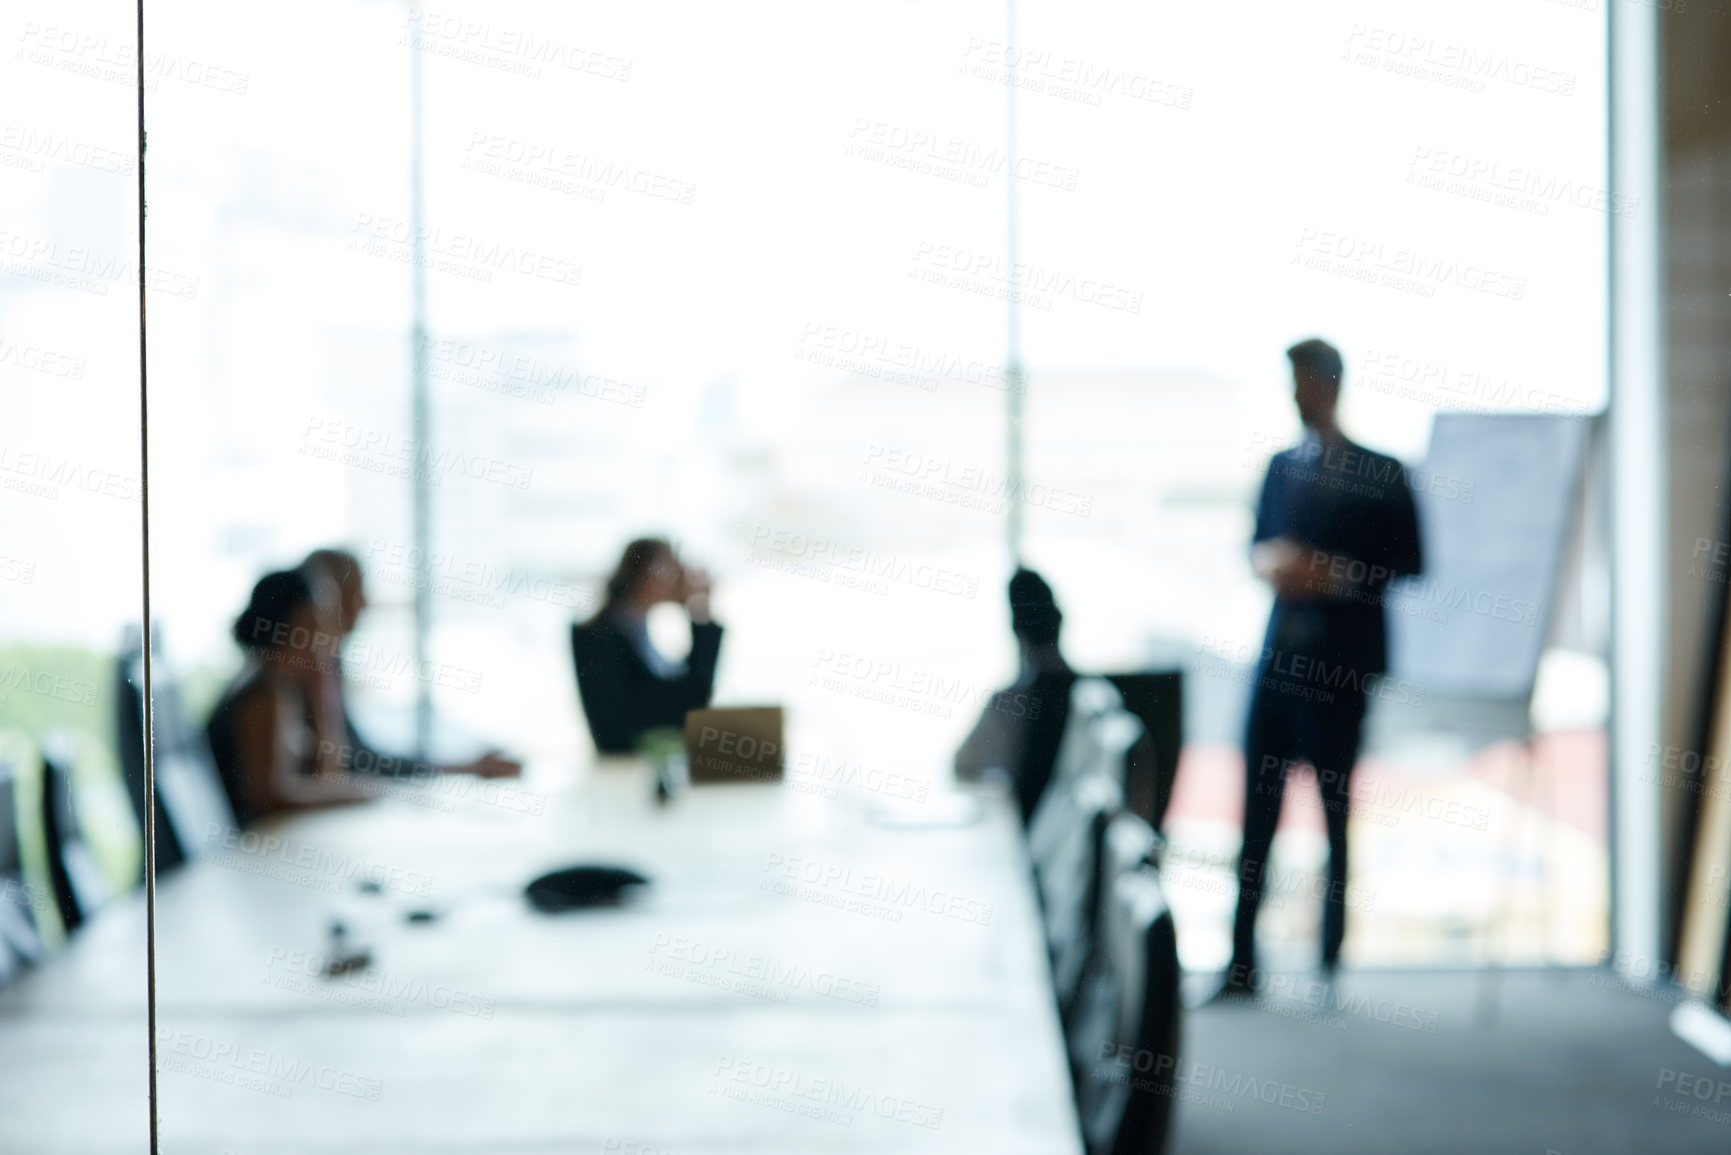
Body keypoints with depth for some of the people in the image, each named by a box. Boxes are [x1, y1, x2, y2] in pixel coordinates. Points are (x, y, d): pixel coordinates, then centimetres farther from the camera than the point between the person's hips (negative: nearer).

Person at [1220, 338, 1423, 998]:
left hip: (1341, 663, -4)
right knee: (1258, 808, 3)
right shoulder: (1282, 467, 12)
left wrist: (1333, 576, -16)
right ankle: (1242, 964, 9)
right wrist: (1268, 561, -4)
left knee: (1336, 809, 3)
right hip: (1280, 652, 5)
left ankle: (1332, 962, 12)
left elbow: (1410, 563, -5)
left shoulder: (1382, 475, -3)